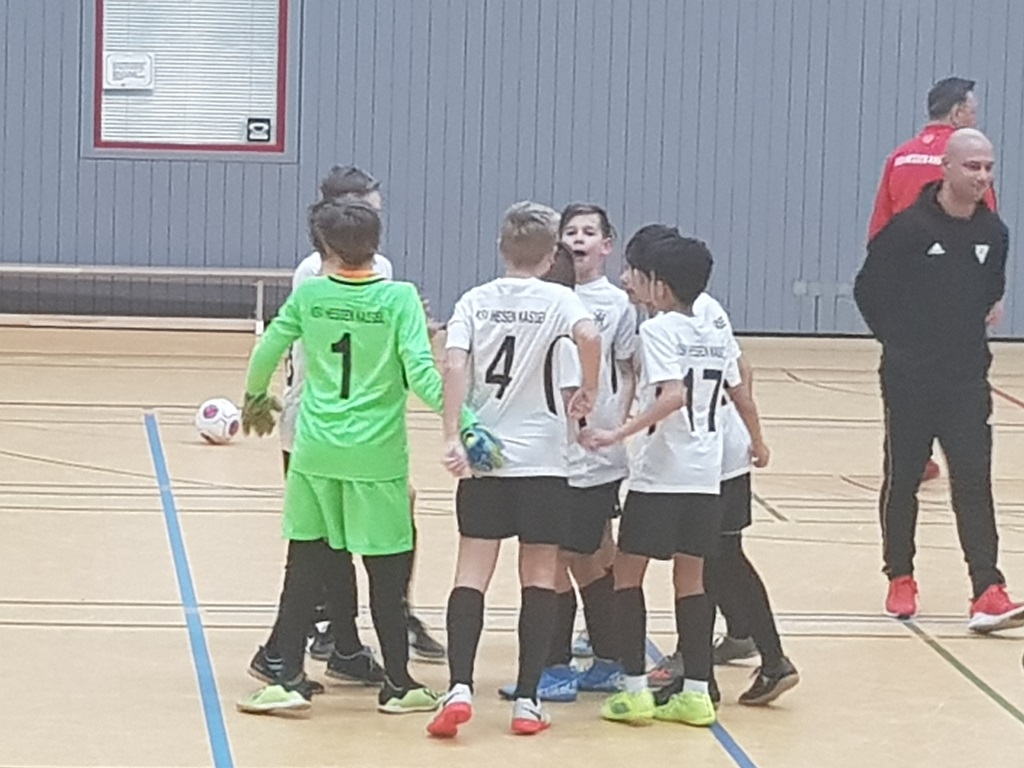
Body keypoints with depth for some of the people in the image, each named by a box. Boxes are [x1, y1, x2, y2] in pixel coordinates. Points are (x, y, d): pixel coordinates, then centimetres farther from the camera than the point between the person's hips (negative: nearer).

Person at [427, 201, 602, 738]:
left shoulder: (474, 300, 4)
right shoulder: (557, 300, -2)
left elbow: (454, 365, -10)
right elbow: (589, 336, -24)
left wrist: (453, 437, -14)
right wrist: (588, 391, -8)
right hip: (540, 459, -2)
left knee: (472, 573, 3)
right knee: (539, 577, 6)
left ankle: (459, 688, -12)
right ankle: (527, 699, 3)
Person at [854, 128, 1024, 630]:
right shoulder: (909, 227, -13)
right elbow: (869, 290, -4)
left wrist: (967, 336, 12)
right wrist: (899, 340, 0)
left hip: (966, 380, 3)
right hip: (909, 380, -3)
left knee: (974, 482, -5)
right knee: (903, 479, 9)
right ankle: (900, 579, 24)